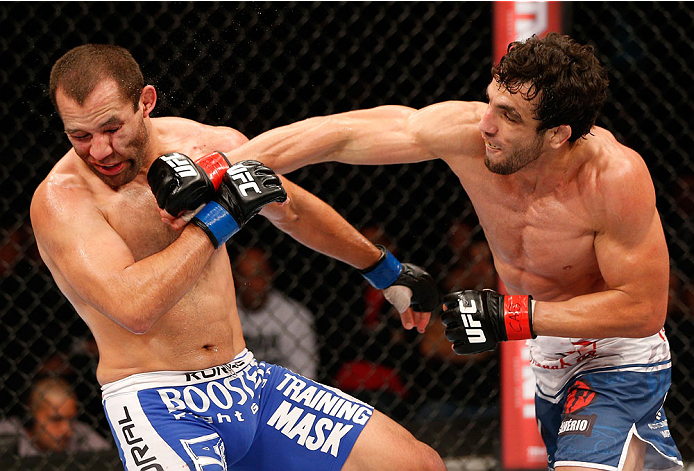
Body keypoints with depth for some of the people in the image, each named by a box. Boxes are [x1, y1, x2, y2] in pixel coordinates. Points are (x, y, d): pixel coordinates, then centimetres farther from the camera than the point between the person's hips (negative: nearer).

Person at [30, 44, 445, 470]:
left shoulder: (216, 147, 3)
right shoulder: (60, 199, -14)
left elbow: (296, 213, 23)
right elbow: (134, 308, -28)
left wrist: (387, 270, 38)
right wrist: (222, 215, -20)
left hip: (247, 378, 6)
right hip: (156, 402, -6)